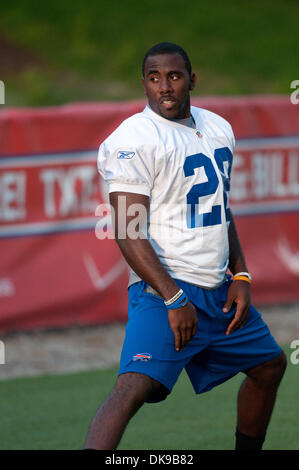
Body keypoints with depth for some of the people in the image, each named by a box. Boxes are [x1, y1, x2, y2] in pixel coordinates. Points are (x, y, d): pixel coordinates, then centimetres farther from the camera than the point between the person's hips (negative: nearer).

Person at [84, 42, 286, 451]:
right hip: (164, 288, -8)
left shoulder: (218, 129, 11)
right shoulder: (134, 139, -14)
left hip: (219, 290, 8)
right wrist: (174, 300, -24)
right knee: (136, 386, -25)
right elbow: (129, 235, -18)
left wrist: (240, 277, 11)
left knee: (270, 365, 19)